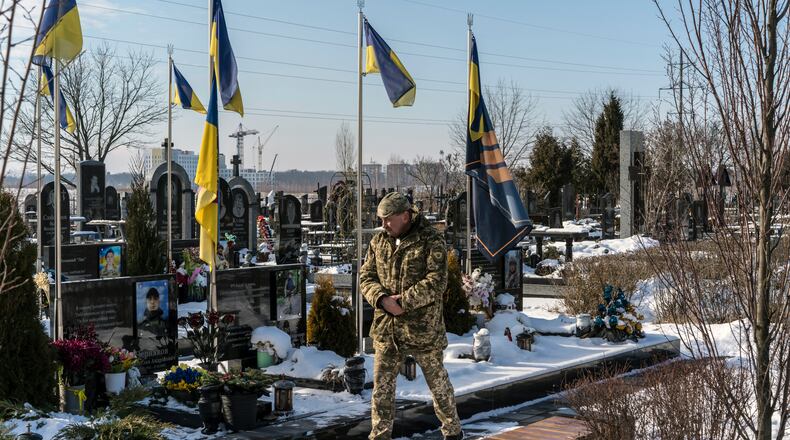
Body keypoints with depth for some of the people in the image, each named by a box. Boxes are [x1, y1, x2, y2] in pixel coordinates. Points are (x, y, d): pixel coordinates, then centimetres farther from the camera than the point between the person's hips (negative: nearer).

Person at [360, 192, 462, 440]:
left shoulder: (431, 241, -11)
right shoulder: (379, 241, 6)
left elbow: (436, 282, -19)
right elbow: (366, 277, 4)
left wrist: (403, 301, -23)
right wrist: (382, 299, -15)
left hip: (423, 328, -4)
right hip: (386, 329, 4)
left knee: (438, 383, 12)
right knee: (382, 387, 7)